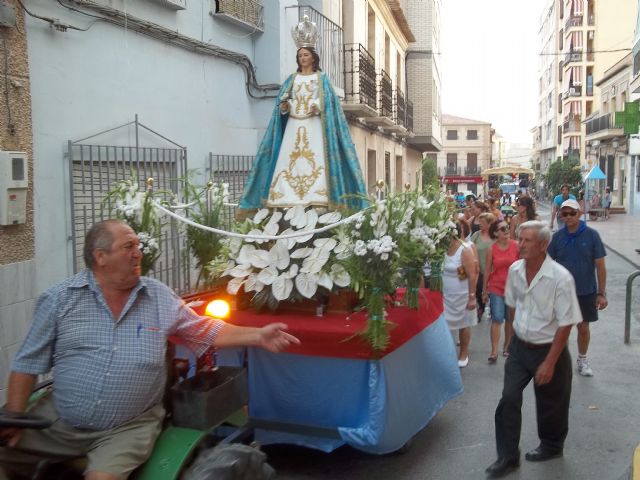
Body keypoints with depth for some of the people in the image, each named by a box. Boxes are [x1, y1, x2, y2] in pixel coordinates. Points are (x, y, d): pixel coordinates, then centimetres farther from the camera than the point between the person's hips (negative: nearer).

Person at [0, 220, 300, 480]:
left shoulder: (160, 297, 2)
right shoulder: (59, 299, -1)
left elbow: (206, 332, 7)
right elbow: (29, 362, 2)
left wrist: (258, 336, -3)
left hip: (128, 428, -1)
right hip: (58, 420, 2)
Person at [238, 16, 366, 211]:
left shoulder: (322, 79, 9)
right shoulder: (291, 79, 17)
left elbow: (330, 100, -1)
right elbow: (282, 102, 12)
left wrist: (318, 107, -20)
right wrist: (284, 106, -11)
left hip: (314, 125, -3)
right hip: (294, 125, 3)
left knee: (315, 159, -13)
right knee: (289, 159, -7)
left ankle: (317, 198, -17)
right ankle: (287, 198, -9)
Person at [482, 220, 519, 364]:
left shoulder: (516, 246, -4)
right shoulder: (491, 249, -4)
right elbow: (487, 271, 2)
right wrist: (484, 291, 5)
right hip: (496, 288, -1)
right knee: (497, 318, -9)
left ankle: (506, 346, 28)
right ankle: (494, 352, -5)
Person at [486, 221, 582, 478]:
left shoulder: (561, 278, -23)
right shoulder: (514, 270, -6)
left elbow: (566, 324, -19)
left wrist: (549, 363, -18)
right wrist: (517, 335, 15)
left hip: (548, 349, -4)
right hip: (519, 346, 4)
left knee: (550, 405, 14)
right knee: (508, 399, 2)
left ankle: (551, 446, 41)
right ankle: (508, 457, 16)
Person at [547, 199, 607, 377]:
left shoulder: (591, 235, -10)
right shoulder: (558, 236, -6)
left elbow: (600, 265, -7)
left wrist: (601, 293, -8)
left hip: (586, 292, -1)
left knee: (583, 327, 13)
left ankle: (582, 360, 34)